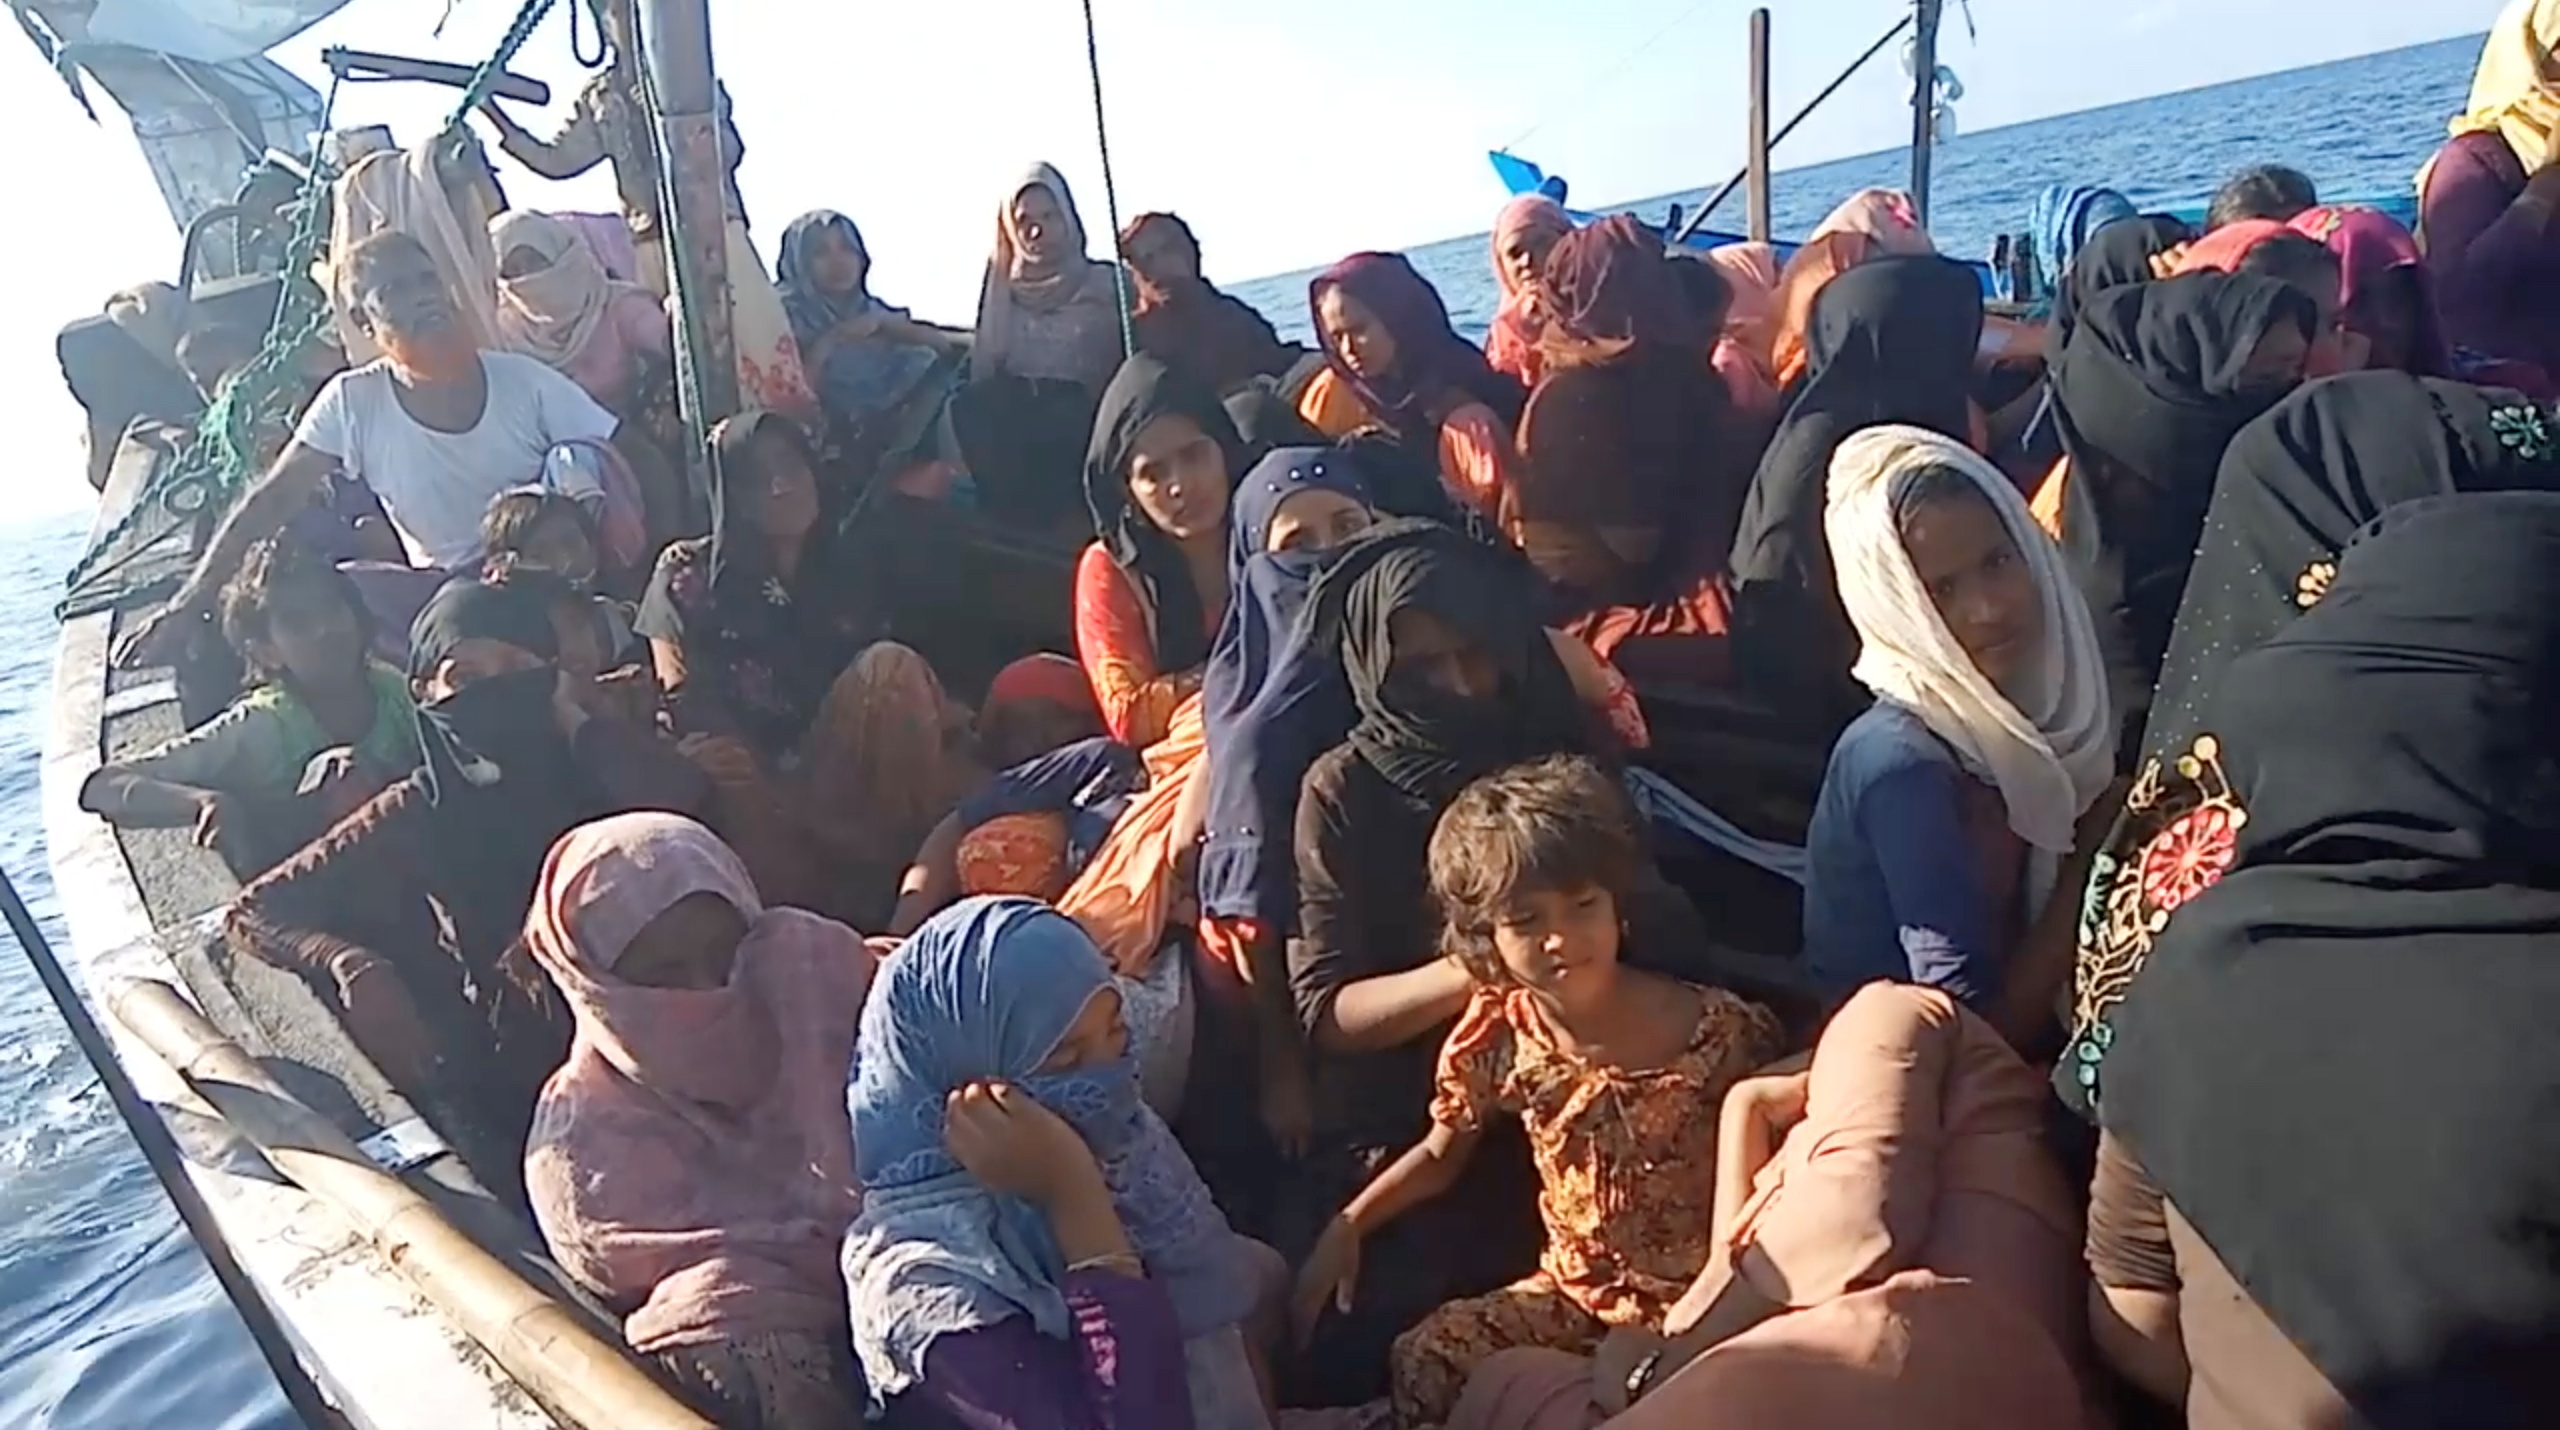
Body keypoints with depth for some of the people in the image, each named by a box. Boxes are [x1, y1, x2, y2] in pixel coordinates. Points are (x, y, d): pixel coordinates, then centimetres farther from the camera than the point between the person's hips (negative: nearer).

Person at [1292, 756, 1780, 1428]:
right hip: (1574, 1288, 3)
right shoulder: (1500, 1036, -10)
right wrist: (1348, 1225, -3)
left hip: (1698, 1295, -3)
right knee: (1424, 1359, -10)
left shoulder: (1716, 1031, -18)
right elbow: (1441, 1154, 6)